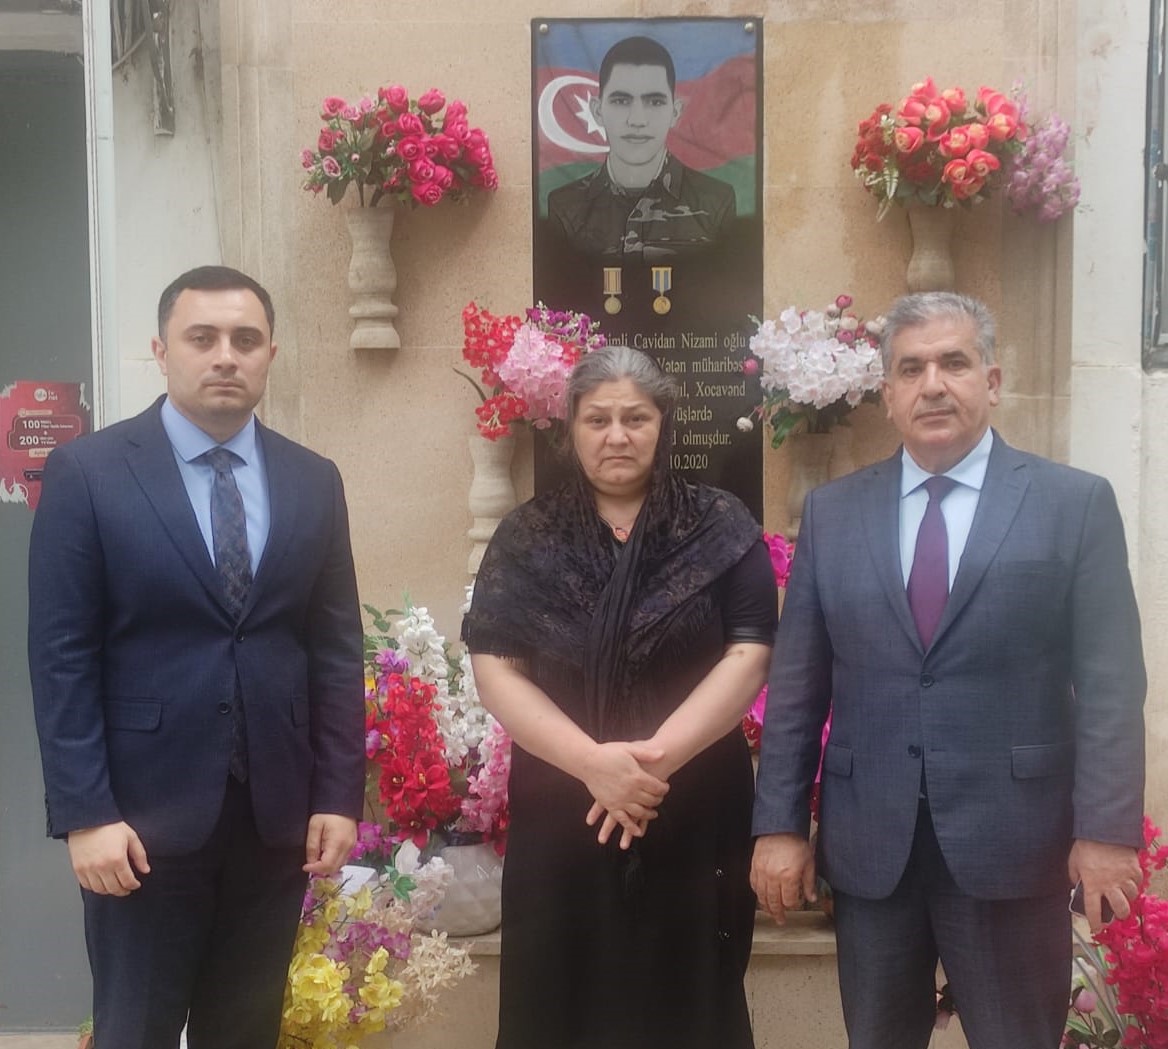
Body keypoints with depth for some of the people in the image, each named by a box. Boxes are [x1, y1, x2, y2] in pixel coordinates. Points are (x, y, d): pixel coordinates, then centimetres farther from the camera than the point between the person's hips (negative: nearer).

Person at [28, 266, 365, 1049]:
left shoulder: (314, 481, 6)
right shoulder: (88, 473, -4)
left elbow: (338, 650, 6)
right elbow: (62, 657, -7)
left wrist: (339, 794, 1)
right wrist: (84, 812, -12)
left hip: (278, 810, 3)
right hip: (145, 810, -3)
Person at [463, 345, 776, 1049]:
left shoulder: (721, 529, 1)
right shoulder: (528, 537, 4)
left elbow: (749, 655, -6)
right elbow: (495, 670, -3)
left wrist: (657, 755, -17)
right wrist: (592, 761, -16)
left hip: (695, 813, -1)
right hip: (560, 814, 1)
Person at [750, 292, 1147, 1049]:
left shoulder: (1077, 503, -1)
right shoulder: (832, 512, 5)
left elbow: (1110, 682, -5)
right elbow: (797, 681, 4)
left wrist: (1107, 829, -10)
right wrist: (779, 822, 1)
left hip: (1011, 838, -2)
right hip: (868, 843, 3)